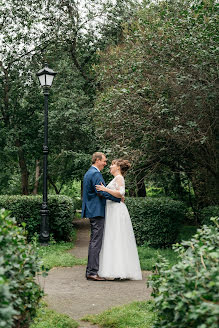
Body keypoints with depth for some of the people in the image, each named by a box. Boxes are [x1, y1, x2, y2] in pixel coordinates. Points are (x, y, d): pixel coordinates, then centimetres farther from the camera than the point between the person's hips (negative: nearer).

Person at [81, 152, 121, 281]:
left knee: (94, 241, 13)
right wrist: (118, 198, -15)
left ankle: (90, 270, 17)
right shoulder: (95, 173, -13)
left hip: (92, 211, 11)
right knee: (96, 242, -9)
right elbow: (100, 192, -22)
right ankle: (92, 272, -7)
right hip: (97, 211, -11)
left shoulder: (88, 173, 19)